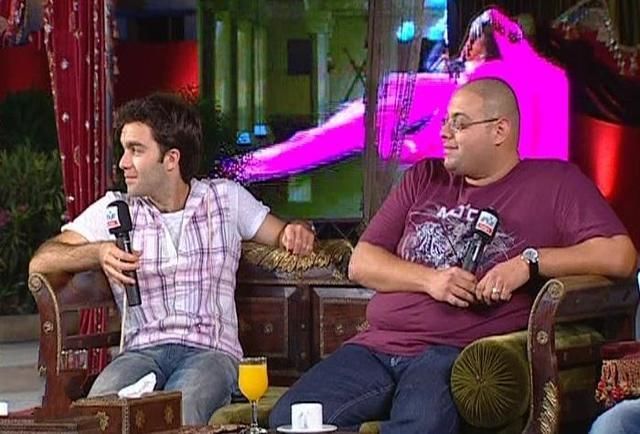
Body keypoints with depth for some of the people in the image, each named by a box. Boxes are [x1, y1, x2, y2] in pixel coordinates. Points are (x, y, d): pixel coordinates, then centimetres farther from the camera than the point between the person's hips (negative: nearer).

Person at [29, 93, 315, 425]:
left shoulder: (226, 199, 14)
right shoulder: (114, 209, 12)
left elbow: (282, 236, 21)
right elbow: (40, 263, 5)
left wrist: (297, 234, -5)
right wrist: (99, 252, -14)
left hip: (211, 351, 0)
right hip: (142, 351, 1)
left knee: (178, 414, -35)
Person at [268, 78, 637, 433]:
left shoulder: (554, 184, 8)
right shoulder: (424, 178, 22)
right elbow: (361, 263, 16)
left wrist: (531, 262, -12)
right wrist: (429, 279, -3)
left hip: (459, 353, -5)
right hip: (376, 346, 5)